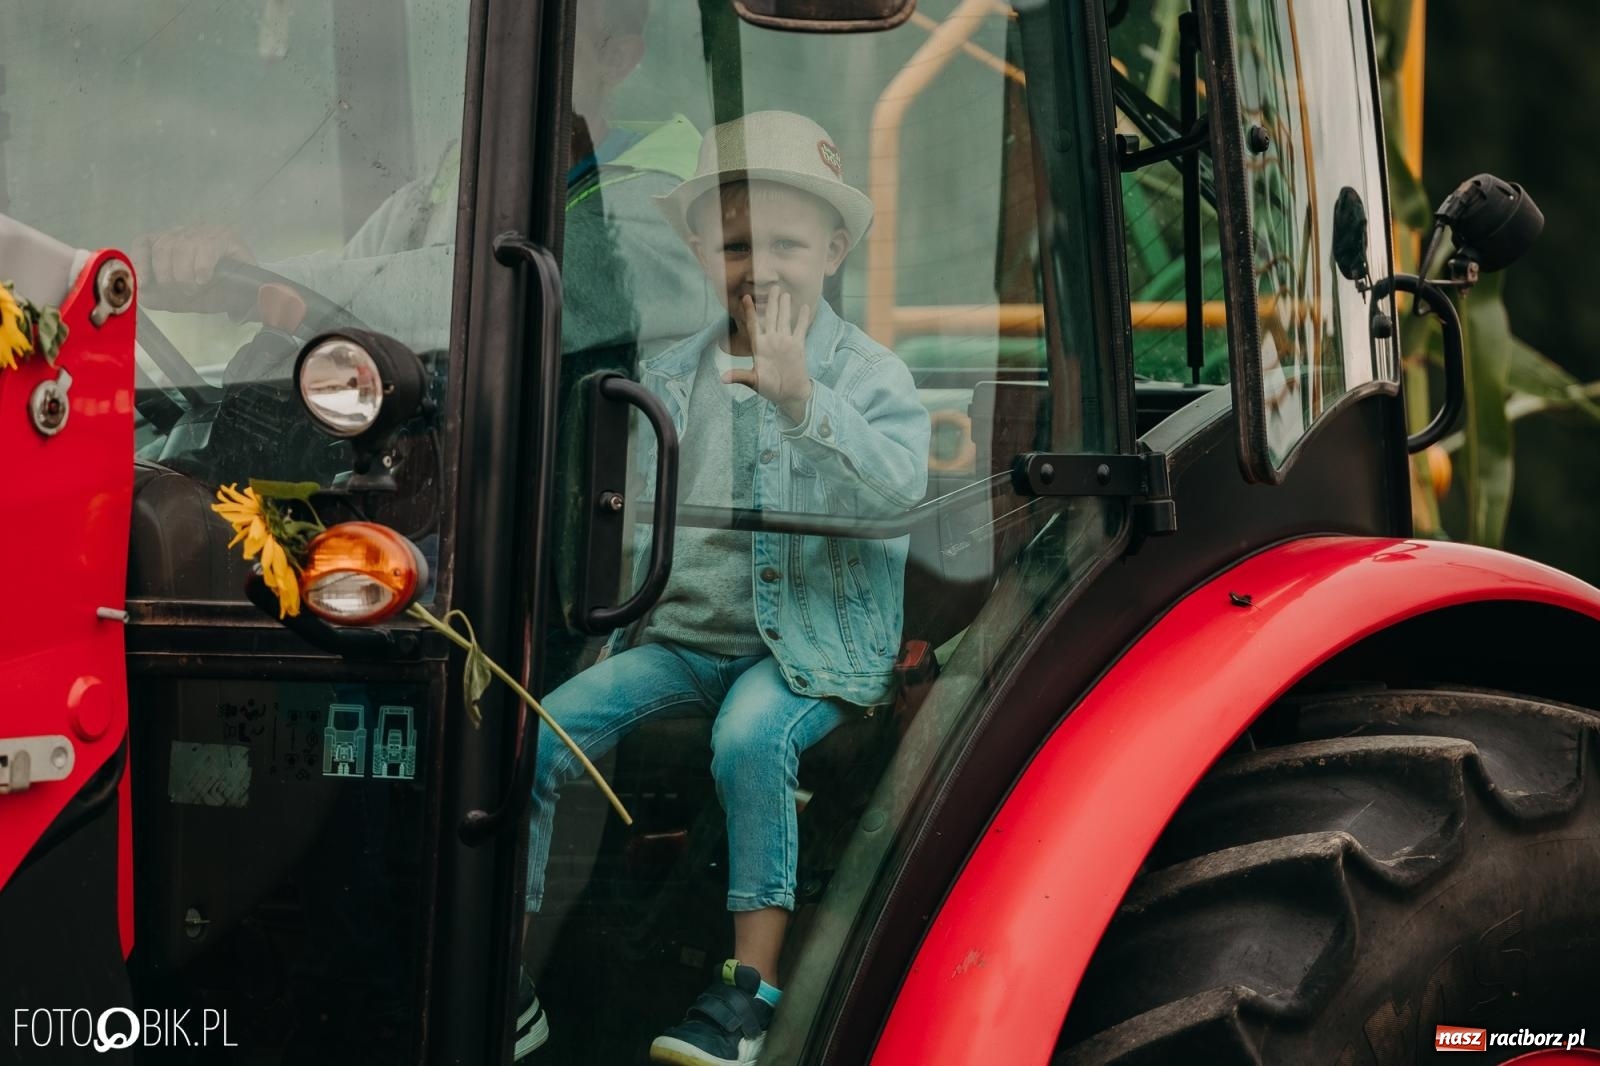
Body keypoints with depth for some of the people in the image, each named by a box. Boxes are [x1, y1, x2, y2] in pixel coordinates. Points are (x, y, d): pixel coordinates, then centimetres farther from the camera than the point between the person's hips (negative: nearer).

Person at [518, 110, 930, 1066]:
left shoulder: (870, 372, -1)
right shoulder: (670, 377, 11)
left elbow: (898, 490, -20)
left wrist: (801, 397, -30)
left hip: (814, 645, -4)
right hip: (683, 634, 4)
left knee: (750, 736, -36)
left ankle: (753, 987, -24)